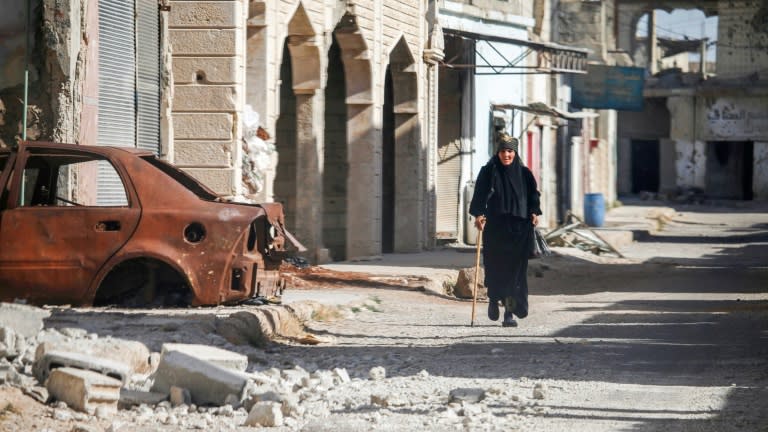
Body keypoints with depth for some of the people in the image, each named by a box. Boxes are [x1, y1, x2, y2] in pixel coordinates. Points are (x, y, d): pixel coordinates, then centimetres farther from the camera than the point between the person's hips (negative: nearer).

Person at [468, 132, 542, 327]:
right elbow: (479, 195, -2)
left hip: (519, 227, 1)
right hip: (495, 227, -1)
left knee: (515, 269, -6)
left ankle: (510, 312, -6)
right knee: (495, 267, 1)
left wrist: (534, 213, -5)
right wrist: (478, 214, -17)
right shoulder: (488, 172, 2)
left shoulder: (524, 173, 7)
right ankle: (494, 300, 28)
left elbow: (533, 195, 12)